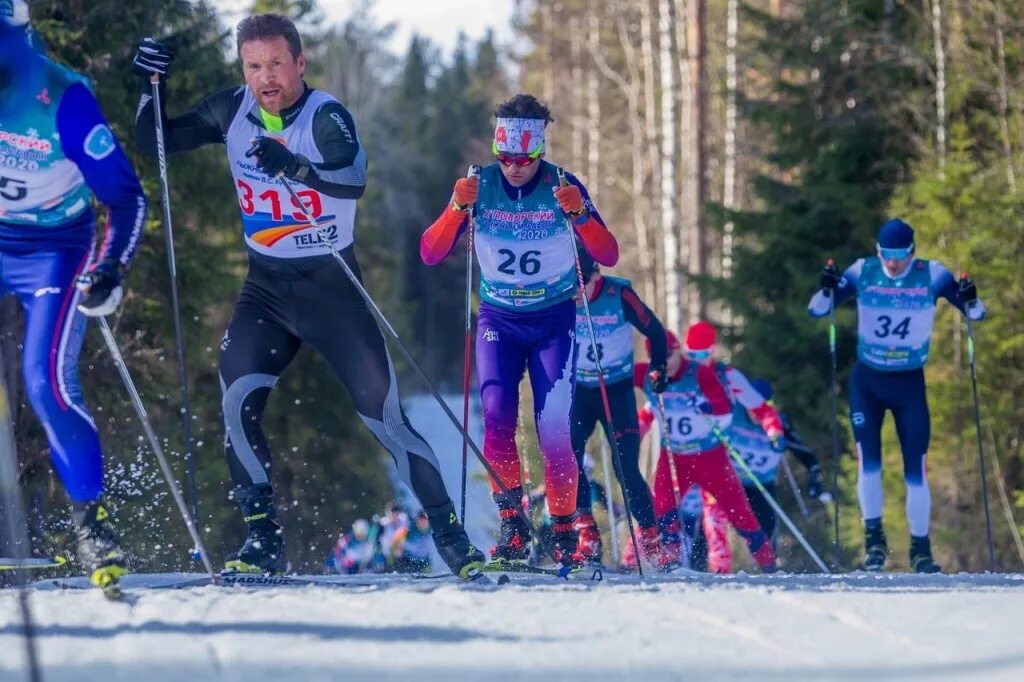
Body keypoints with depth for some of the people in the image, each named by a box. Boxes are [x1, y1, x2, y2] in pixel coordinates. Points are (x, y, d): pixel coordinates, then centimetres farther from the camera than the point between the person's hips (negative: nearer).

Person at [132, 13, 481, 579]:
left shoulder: (325, 116, -16)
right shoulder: (233, 112, -2)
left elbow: (354, 180, -33)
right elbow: (155, 143, 3)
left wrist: (294, 166, -50)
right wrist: (151, 88, -15)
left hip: (332, 287, -4)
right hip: (266, 288, 4)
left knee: (383, 413, -6)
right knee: (238, 402, -15)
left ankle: (448, 530, 5)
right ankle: (263, 539, -6)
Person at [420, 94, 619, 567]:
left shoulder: (562, 186, -11)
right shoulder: (481, 186, -8)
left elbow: (608, 256, -16)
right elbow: (430, 254, -12)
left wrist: (579, 214, -33)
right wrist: (458, 208, -28)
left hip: (554, 320, -1)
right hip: (499, 319, 1)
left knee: (554, 429, -9)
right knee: (498, 413, -19)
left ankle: (564, 533, 4)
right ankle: (511, 523, -10)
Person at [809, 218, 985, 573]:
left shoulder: (932, 275, -10)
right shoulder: (862, 272, -9)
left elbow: (975, 313, -7)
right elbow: (816, 310, -7)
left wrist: (970, 301, -30)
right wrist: (827, 290, -29)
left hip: (910, 383, 0)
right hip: (867, 380, 0)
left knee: (916, 469, -2)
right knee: (868, 463, -9)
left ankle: (921, 548, 8)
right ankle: (874, 538, 6)